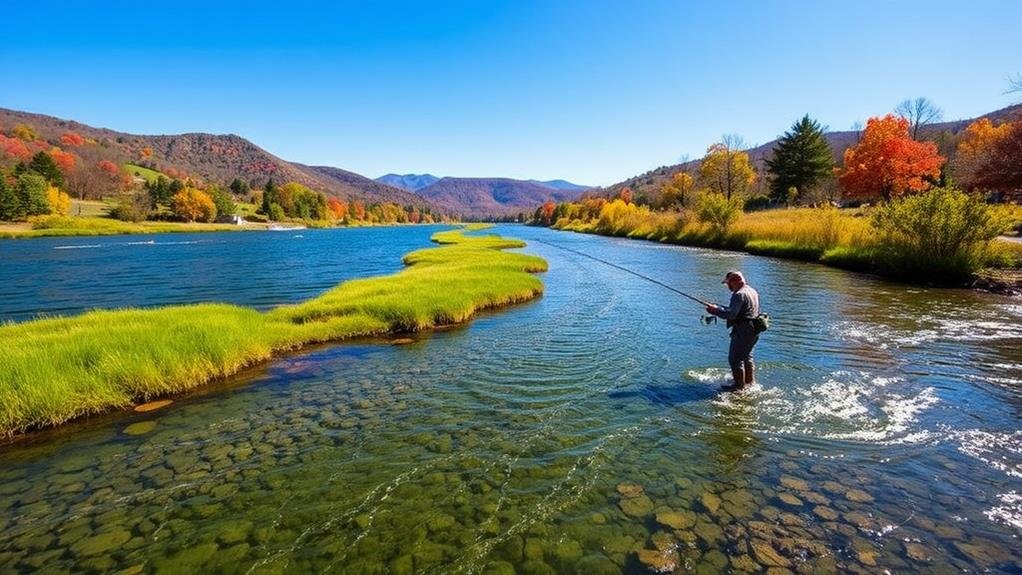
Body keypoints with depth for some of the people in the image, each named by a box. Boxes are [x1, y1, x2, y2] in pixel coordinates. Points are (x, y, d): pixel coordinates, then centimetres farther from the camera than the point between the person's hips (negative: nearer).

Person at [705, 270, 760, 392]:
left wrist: (715, 310, -15)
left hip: (743, 330, -11)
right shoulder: (752, 291, 14)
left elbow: (730, 314, -26)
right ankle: (750, 381, 35)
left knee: (735, 358, -4)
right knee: (747, 356, 23)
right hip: (753, 329, 11)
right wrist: (719, 308, 15)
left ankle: (739, 386, 1)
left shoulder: (739, 295, -19)